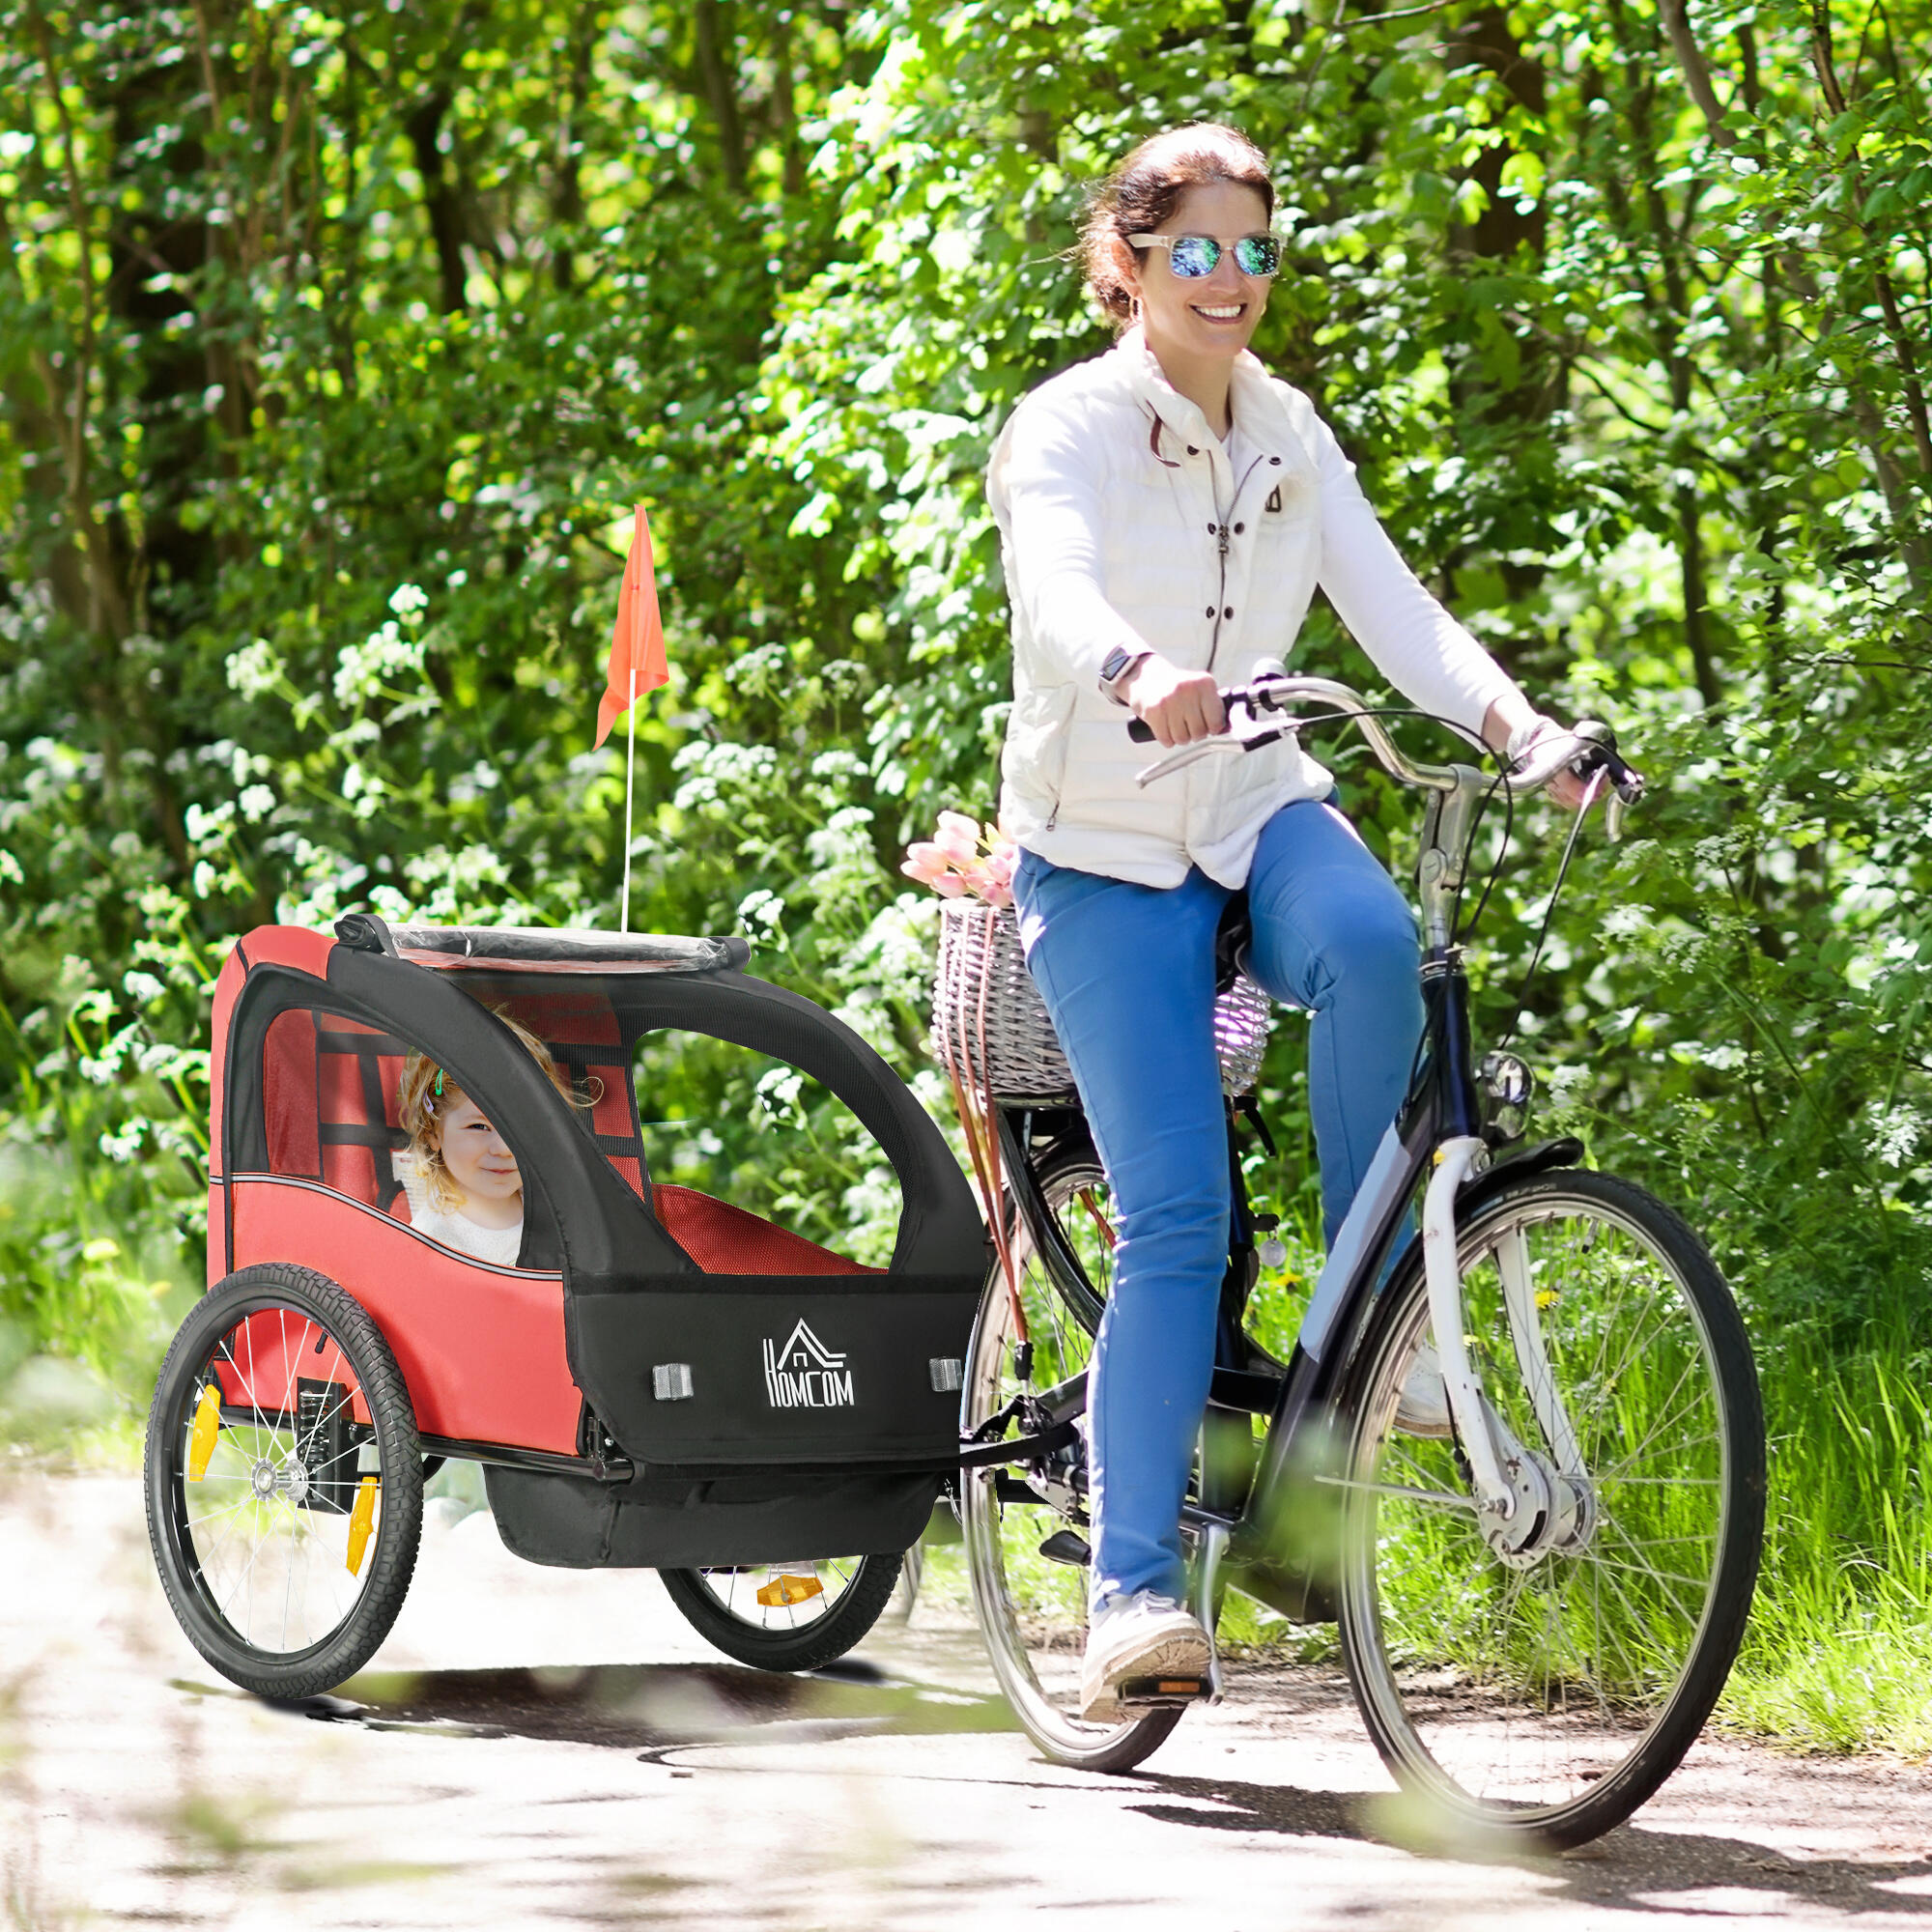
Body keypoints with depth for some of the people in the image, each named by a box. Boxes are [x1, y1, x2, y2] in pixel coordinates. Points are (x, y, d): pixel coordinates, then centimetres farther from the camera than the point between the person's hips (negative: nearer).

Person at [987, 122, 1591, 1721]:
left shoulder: (1289, 435, 7)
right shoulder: (1068, 430, -9)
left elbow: (1393, 604, -4)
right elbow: (1060, 586, -30)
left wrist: (1520, 723, -22)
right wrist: (1140, 677, -53)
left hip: (1261, 815, 4)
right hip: (1106, 855, -4)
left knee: (1372, 942, -33)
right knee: (1175, 1217, -14)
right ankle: (1133, 1589, -10)